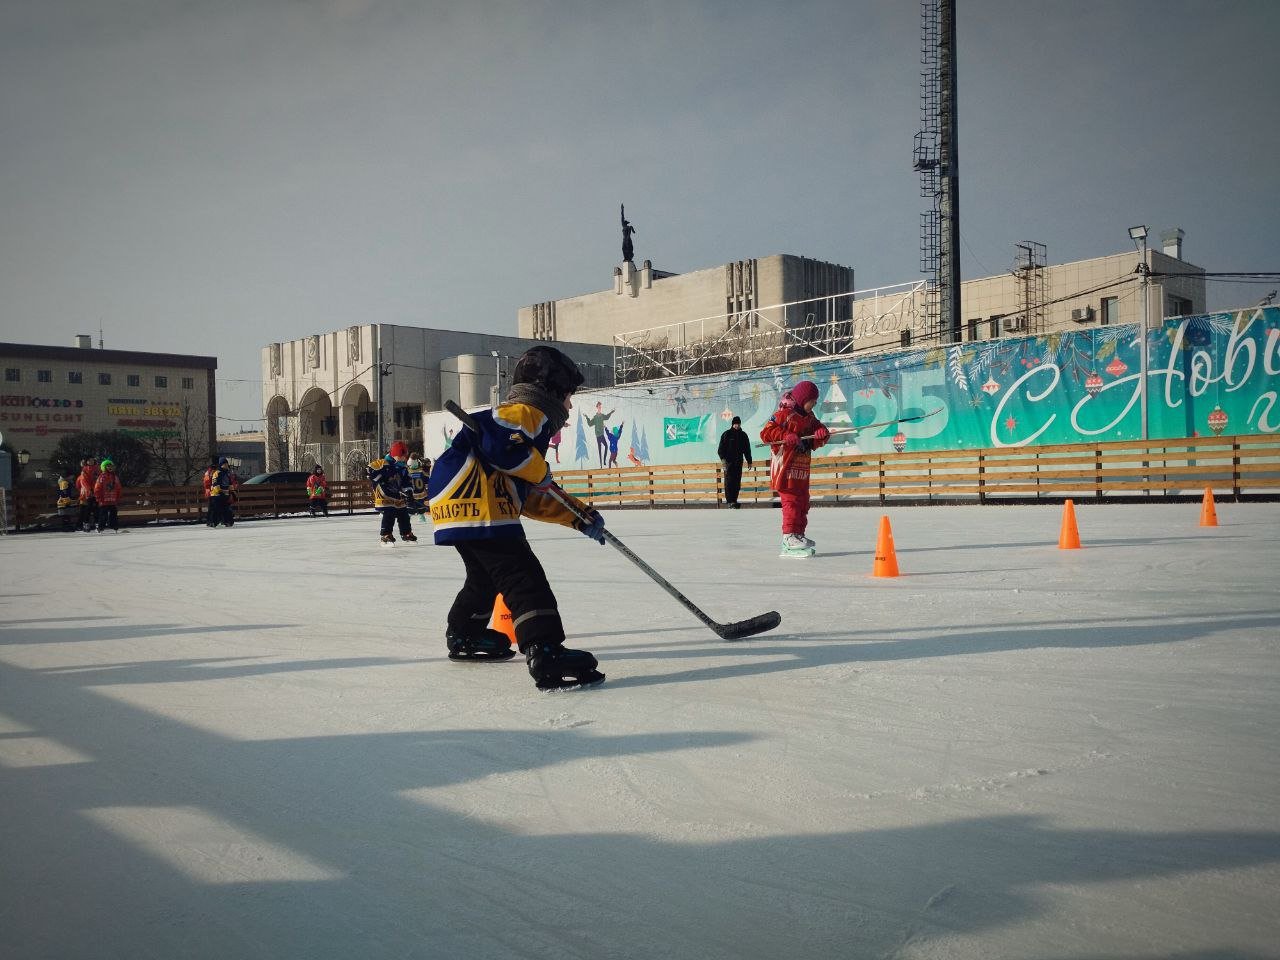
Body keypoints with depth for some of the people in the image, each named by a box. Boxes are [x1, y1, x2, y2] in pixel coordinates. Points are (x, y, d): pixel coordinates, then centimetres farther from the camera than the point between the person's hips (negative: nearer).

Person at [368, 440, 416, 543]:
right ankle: (386, 535, -5)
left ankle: (406, 533, 27)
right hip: (385, 496, -7)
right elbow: (371, 469, -16)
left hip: (398, 496, 7)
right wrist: (378, 481, -16)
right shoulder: (383, 464, -13)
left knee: (403, 514, 12)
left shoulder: (403, 468, 10)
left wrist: (408, 490, -1)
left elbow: (407, 481, 14)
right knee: (389, 515, -13)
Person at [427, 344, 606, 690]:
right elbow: (497, 437, -23)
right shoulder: (528, 410, 0)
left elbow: (535, 498, 31)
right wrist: (540, 471, -9)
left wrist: (579, 516, 24)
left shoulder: (534, 422, 31)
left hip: (459, 505, 11)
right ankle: (546, 656, -24)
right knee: (523, 577, -15)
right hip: (475, 502, -11)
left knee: (486, 576, 28)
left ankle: (463, 636, 45)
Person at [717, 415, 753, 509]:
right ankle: (730, 501, -15)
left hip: (739, 462, 4)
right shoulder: (726, 434, 1)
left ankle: (734, 500, 8)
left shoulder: (743, 435, 13)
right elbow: (721, 448, -2)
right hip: (729, 461, -4)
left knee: (737, 482, 3)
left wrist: (749, 461, 16)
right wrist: (723, 458, -16)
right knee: (729, 482, -11)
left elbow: (747, 449, 19)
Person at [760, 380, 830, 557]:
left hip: (802, 467, 9)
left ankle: (799, 535, 20)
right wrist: (787, 436, -27)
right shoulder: (784, 414, -10)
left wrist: (821, 433, -10)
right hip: (785, 466, -9)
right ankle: (789, 537, -12)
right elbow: (766, 432, -15)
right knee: (791, 501, -12)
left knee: (803, 501, 12)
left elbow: (818, 430, 14)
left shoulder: (809, 417, 16)